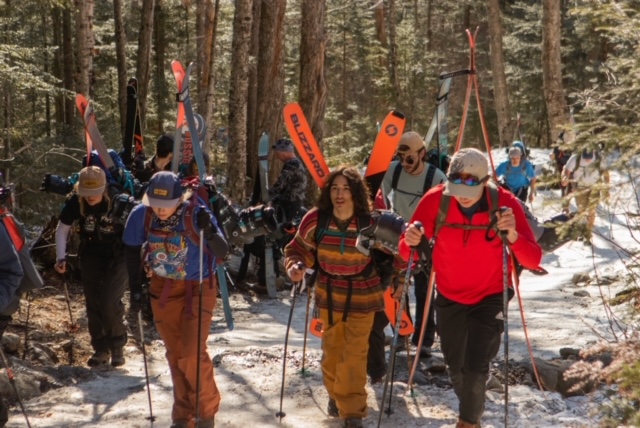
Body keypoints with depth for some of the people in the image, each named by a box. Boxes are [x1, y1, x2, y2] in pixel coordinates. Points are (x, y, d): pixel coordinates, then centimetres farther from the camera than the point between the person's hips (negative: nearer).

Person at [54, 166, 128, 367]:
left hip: (118, 255, -3)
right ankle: (100, 348, 23)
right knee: (93, 304, 6)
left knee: (110, 302, -12)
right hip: (91, 255, 3)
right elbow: (62, 229, -2)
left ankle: (117, 345, 10)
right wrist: (61, 257, -10)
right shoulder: (75, 202, -17)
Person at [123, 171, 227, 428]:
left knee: (192, 354, -10)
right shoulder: (142, 215, -15)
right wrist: (135, 289, 2)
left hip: (198, 288, -4)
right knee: (175, 355, 12)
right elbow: (132, 250, 2)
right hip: (163, 289, 4)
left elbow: (221, 253, -31)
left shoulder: (195, 213, -26)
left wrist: (209, 231, -50)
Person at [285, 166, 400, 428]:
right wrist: (295, 267, -21)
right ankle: (335, 394, 41)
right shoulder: (315, 219, -16)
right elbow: (299, 249, -2)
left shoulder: (371, 222, -20)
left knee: (354, 353, -4)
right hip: (329, 293, 3)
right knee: (332, 348, 16)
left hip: (362, 294, -2)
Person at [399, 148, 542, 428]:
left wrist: (513, 236, -41)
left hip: (490, 297, -2)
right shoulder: (435, 200, -20)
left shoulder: (505, 203, -22)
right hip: (449, 297, 2)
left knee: (475, 367, -10)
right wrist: (411, 242, -35)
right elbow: (408, 253, -11)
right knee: (455, 367, 17)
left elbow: (533, 261, -22)